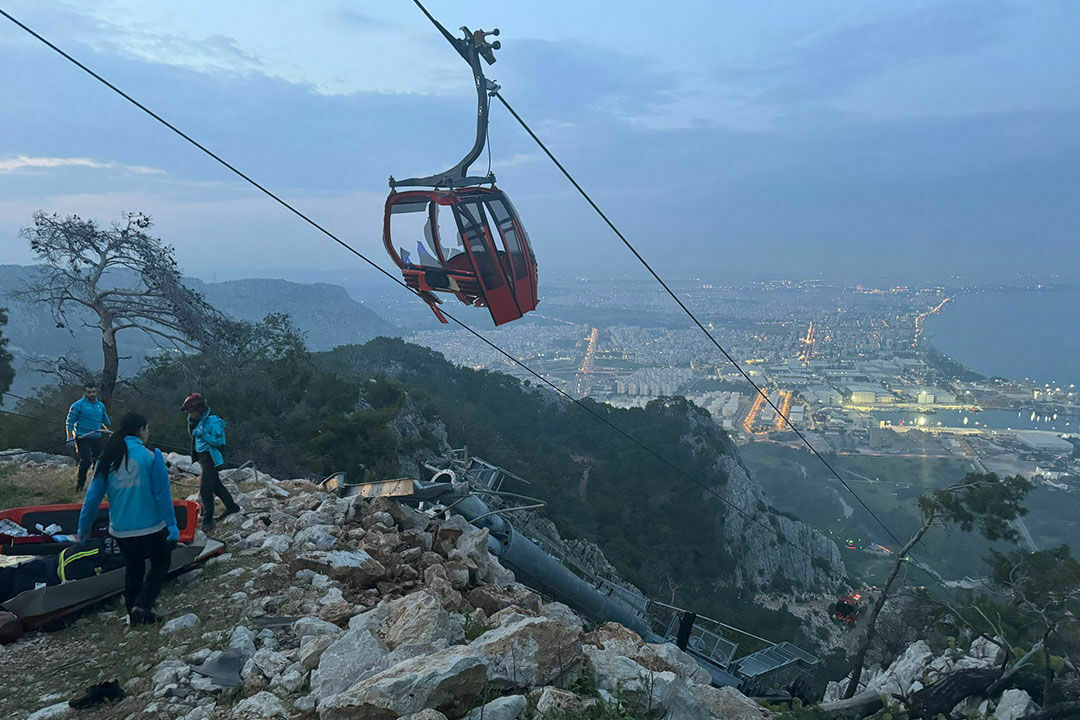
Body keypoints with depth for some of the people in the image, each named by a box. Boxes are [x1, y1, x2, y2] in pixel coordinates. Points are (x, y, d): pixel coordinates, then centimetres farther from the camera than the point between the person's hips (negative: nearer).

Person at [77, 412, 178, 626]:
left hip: (120, 529, 5)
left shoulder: (107, 458, 0)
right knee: (160, 563, 13)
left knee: (133, 568, 21)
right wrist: (171, 525, -8)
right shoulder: (151, 456, -13)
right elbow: (162, 493, -13)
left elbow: (93, 495, 3)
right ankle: (143, 605, -3)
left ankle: (134, 613, 27)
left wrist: (84, 526, 14)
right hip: (151, 527, -5)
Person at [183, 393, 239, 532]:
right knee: (216, 484, 20)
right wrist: (191, 422, 2)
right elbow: (193, 434, 18)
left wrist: (203, 435, -28)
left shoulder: (212, 422, -19)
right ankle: (232, 506, 36)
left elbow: (219, 441, -21)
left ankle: (208, 521, -5)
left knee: (205, 488, -11)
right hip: (202, 456, 9)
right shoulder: (199, 421, 7)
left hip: (210, 457, -9)